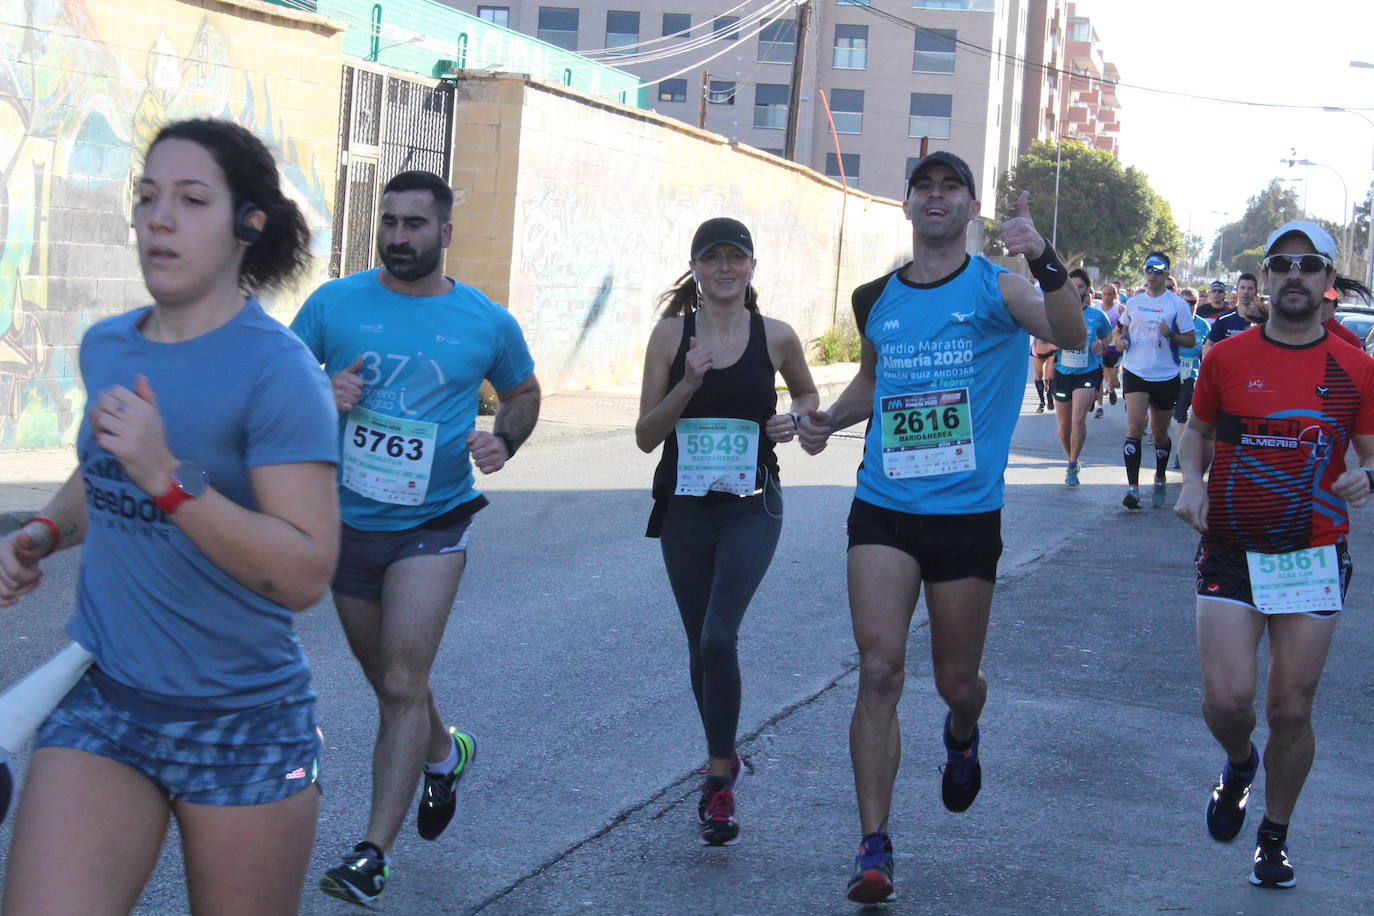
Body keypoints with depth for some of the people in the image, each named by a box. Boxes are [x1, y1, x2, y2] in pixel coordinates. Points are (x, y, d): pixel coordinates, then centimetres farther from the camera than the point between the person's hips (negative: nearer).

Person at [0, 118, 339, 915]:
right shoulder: (106, 347, 6)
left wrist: (166, 480, -27)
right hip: (102, 702, 5)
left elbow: (306, 575, -20)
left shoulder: (276, 369, -14)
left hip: (245, 727, -4)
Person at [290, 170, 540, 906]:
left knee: (402, 684, -15)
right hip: (347, 520, 3)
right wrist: (319, 395, -19)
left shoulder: (487, 323, -3)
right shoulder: (334, 303, -2)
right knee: (386, 678, 19)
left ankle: (374, 852, -11)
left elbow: (523, 392, 14)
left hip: (431, 524, -3)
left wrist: (503, 439, -7)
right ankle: (444, 754, 49)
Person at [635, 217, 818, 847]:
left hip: (750, 506, -2)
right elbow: (646, 436, -3)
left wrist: (795, 420, -3)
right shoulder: (672, 335, -1)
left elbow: (809, 395, 19)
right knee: (700, 644, 13)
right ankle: (723, 759, 34)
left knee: (719, 636, -17)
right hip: (685, 506, 2)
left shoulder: (776, 337, -1)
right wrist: (687, 384, -18)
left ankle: (718, 780, -6)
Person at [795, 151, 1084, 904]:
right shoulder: (876, 300, 7)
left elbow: (1072, 338, -23)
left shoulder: (993, 287, -5)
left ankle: (961, 736, 48)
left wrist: (1043, 261, -39)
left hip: (966, 513, -2)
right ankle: (873, 846, -8)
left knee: (956, 679, 10)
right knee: (879, 669, -12)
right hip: (883, 510, 2)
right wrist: (830, 419, 7)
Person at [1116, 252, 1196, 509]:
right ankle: (1132, 487, -16)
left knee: (1160, 433, 10)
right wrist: (1123, 340, 1)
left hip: (1166, 375, -1)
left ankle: (1159, 481, 33)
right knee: (1135, 426, -15)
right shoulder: (1133, 302, 7)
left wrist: (1170, 335, -20)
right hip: (1135, 372, 1)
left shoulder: (1177, 304, -3)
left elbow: (1191, 341, -2)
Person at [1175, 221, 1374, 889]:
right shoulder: (1226, 358, 1)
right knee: (1227, 696, -12)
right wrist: (1192, 480, -3)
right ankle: (1239, 764, 25)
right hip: (1230, 552, 0)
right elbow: (1198, 430, 16)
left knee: (1292, 709, 4)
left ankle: (1274, 837, 26)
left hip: (1314, 558, 0)